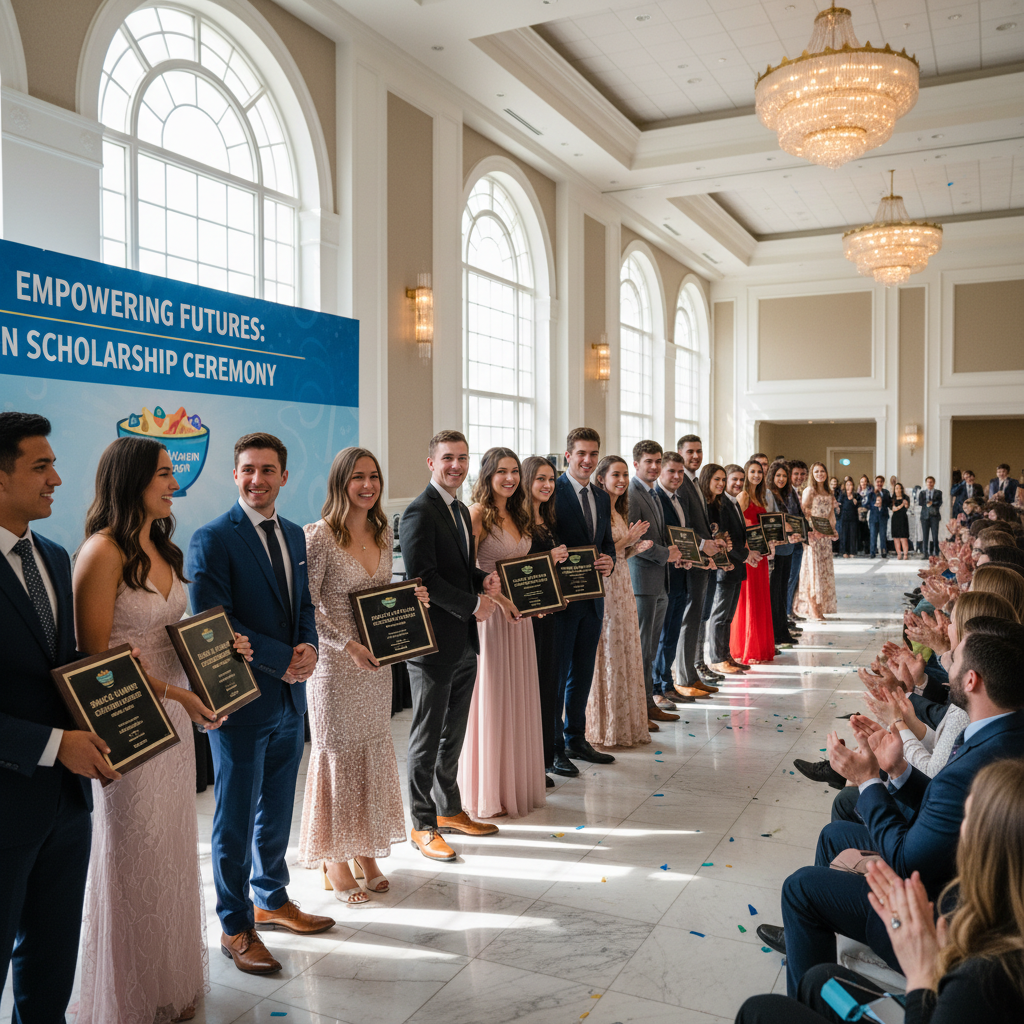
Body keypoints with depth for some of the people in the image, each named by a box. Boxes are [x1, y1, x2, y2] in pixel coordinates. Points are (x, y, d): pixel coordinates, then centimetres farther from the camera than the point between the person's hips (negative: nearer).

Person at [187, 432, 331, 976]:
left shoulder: (294, 535, 9)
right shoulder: (212, 539, -13)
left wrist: (308, 648, -6)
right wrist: (281, 660, -18)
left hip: (290, 696, 7)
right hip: (242, 699, -6)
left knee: (277, 809, 20)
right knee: (236, 818, 7)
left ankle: (272, 899, 39)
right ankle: (235, 927, 24)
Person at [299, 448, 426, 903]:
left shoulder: (383, 532, 6)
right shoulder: (319, 536, -14)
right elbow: (304, 605, -15)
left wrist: (411, 597, -2)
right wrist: (347, 645, -21)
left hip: (377, 660, 6)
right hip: (335, 663, -6)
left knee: (374, 753, 13)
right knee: (338, 754, 5)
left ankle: (366, 851, 29)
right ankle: (335, 862, 21)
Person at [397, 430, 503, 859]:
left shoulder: (461, 511, 15)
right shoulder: (420, 512, -15)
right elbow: (423, 578, -20)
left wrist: (484, 578, 1)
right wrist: (474, 604, -17)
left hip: (464, 643, 9)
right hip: (433, 643, -9)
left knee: (453, 734, 19)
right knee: (427, 738, 4)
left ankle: (449, 810, 33)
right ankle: (423, 825, 16)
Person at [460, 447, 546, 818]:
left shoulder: (518, 515, 14)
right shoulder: (478, 513, -9)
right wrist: (499, 598, -23)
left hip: (519, 612, 8)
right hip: (489, 612, -7)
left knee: (518, 698, 12)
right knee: (490, 700, 0)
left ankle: (516, 784, 25)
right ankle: (487, 792, 12)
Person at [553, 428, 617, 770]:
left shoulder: (602, 497, 13)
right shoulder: (552, 491, -11)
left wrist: (610, 561, -4)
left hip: (592, 597, 7)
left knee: (583, 673, 17)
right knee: (556, 674, 2)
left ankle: (576, 739, 31)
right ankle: (553, 748, 13)